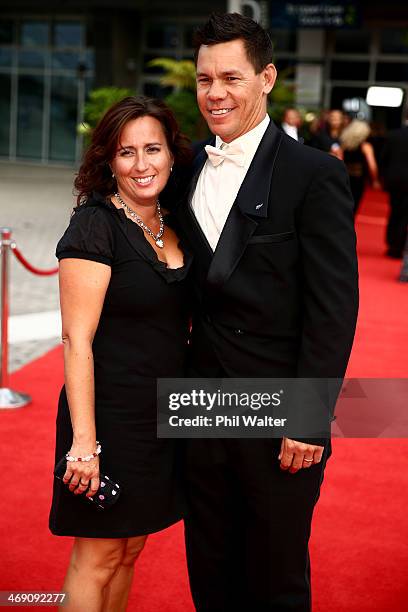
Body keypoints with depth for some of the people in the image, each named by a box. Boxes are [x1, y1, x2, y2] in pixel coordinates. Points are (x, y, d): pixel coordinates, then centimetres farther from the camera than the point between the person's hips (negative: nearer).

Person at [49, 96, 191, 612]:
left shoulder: (174, 226, 7)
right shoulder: (95, 226, -14)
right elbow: (77, 339, -18)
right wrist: (84, 442, -22)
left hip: (163, 415, 7)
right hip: (111, 411, -7)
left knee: (130, 550, 17)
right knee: (98, 556, 5)